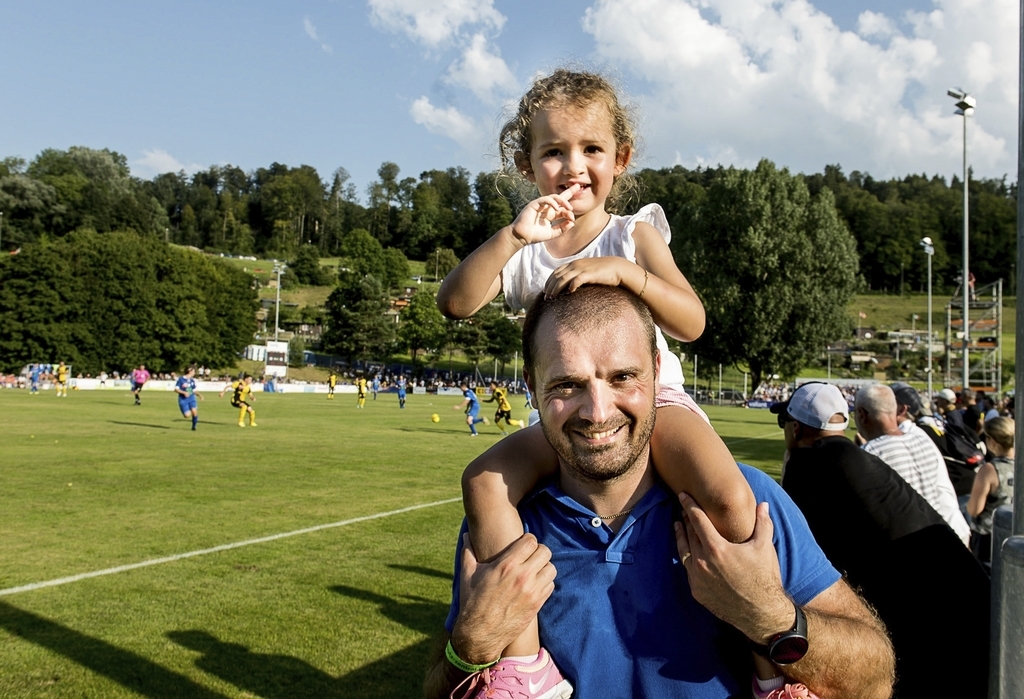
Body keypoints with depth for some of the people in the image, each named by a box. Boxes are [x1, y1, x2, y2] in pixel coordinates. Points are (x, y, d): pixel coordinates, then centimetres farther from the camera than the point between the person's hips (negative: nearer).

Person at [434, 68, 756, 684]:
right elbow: (455, 304, -11)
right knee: (484, 482, -23)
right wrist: (513, 237, -23)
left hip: (654, 401, -2)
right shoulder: (524, 251, 6)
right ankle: (524, 661, -16)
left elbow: (691, 322, -11)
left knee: (730, 500, -30)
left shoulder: (635, 234, 2)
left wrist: (623, 270, -26)